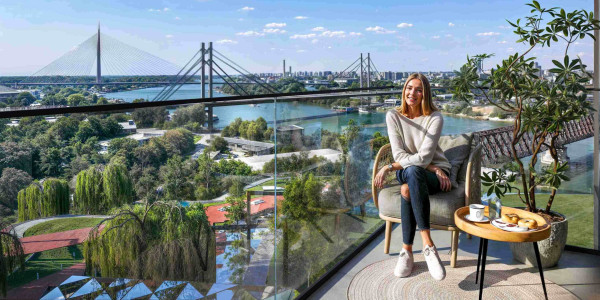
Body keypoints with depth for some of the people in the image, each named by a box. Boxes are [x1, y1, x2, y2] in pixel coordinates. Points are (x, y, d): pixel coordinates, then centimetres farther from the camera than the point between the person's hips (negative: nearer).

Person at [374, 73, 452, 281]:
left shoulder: (435, 118, -8)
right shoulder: (393, 116, -1)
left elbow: (424, 157, -18)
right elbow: (399, 154, -9)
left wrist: (389, 168, -21)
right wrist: (433, 168, -17)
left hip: (435, 176, -2)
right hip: (408, 173, 2)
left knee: (412, 172, -37)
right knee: (411, 173, -36)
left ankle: (407, 251, -37)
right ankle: (428, 245, -35)